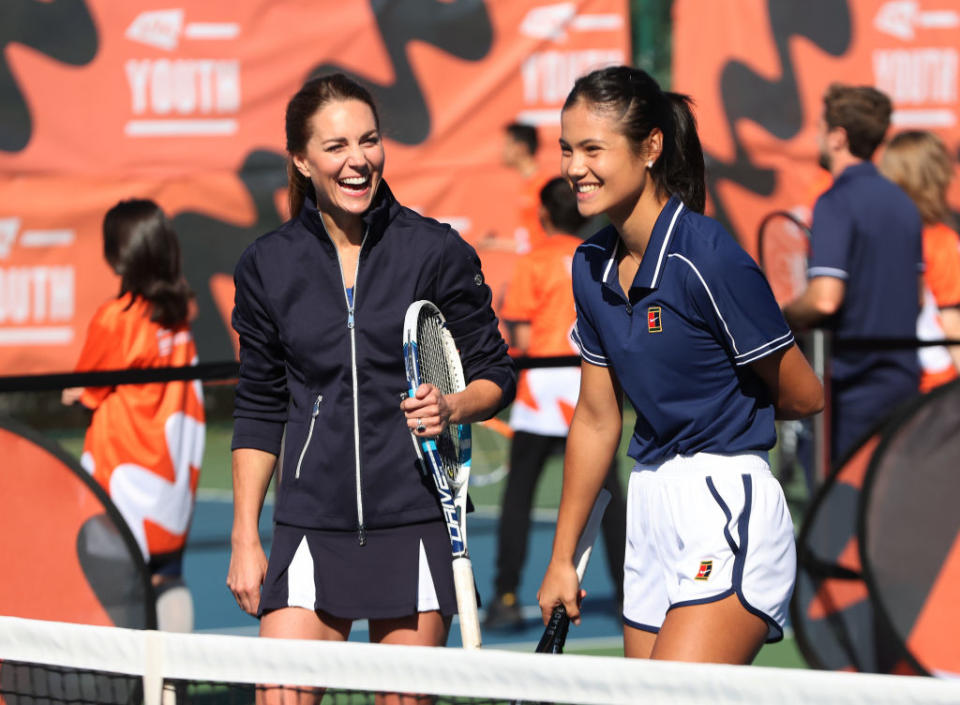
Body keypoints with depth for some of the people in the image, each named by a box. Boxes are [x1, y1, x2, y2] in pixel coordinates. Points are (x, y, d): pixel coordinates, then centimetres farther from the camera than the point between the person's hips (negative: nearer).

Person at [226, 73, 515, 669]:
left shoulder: (439, 252, 1)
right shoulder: (268, 267, 6)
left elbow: (496, 375, 8)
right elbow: (259, 409, 13)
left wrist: (451, 407, -15)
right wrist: (245, 539, 8)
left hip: (415, 525, -1)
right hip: (311, 525, 1)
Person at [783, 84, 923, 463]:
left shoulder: (836, 203, -14)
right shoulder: (901, 201, 12)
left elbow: (825, 299, -23)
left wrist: (785, 315, -4)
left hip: (854, 389, -8)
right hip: (904, 380, 8)